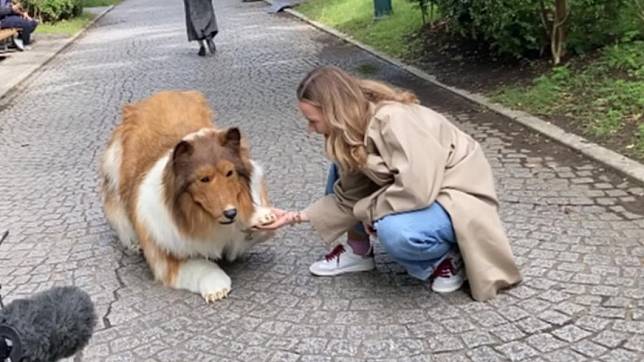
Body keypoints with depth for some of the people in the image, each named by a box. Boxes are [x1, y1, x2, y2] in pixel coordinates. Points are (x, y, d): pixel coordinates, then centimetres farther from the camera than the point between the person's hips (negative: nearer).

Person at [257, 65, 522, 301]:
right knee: (342, 170, 1)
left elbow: (416, 189, -36)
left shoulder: (394, 120, -30)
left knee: (395, 232, -36)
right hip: (420, 188, 9)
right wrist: (296, 217, -3)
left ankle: (448, 257, -5)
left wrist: (368, 211, -20)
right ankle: (358, 251, 13)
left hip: (458, 196, -8)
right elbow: (348, 196, 0)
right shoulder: (353, 129, -3)